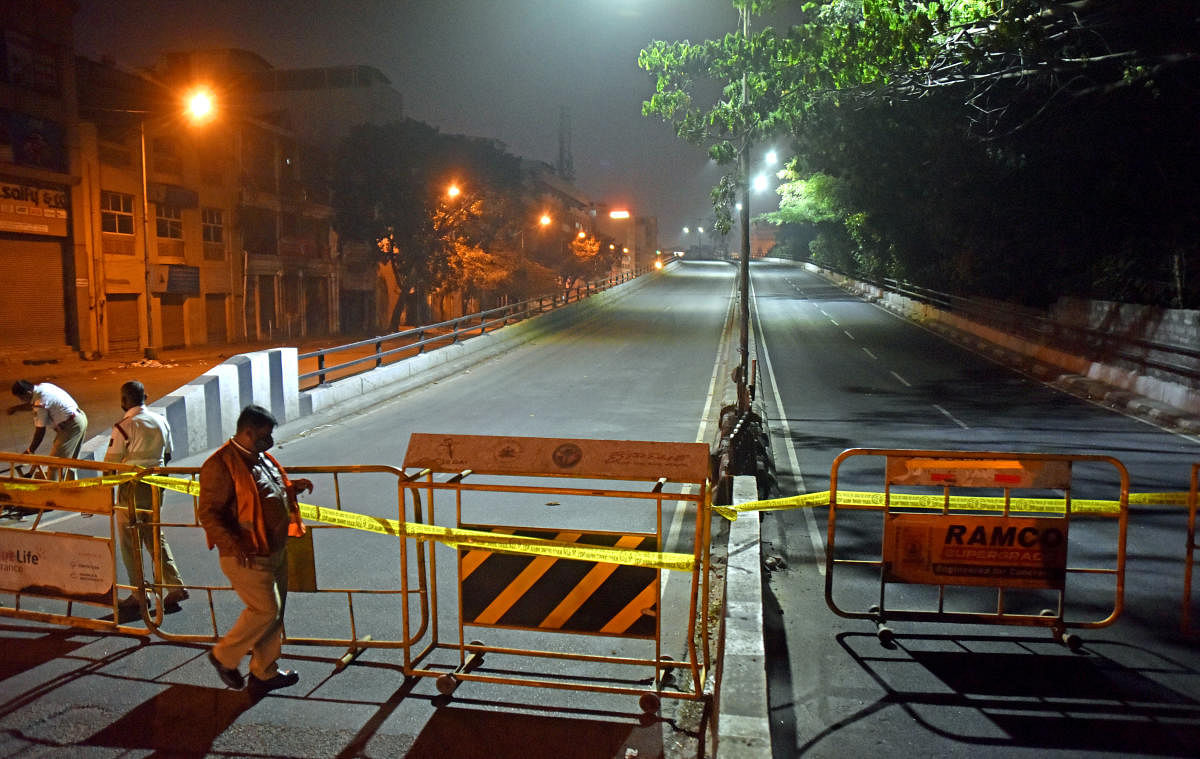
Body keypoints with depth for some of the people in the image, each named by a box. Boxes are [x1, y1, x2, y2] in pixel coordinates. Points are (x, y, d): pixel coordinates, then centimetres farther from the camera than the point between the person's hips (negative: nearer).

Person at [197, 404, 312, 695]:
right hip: (247, 557, -9)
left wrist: (292, 487, 7)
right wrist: (233, 546, -28)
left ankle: (264, 672, 27)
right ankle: (224, 656, 17)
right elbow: (207, 513, -20)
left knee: (274, 611, 14)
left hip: (275, 551, 9)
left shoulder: (262, 458, 11)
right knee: (265, 610, -6)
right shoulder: (221, 465, -18)